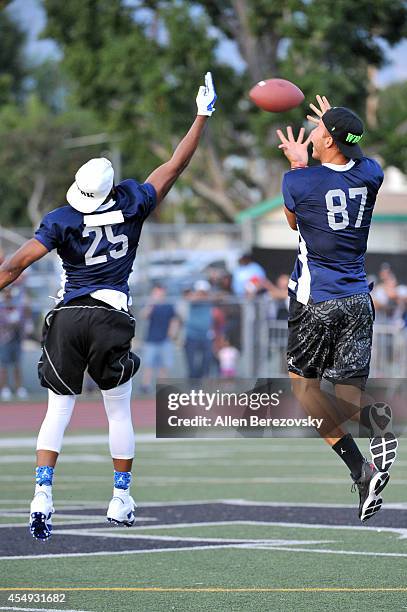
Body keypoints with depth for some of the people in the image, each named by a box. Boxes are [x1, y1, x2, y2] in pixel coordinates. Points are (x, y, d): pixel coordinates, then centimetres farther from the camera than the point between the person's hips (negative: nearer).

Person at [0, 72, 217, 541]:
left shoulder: (62, 220, -6)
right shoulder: (132, 205, -2)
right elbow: (174, 167, 7)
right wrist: (202, 117, 15)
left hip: (67, 318, 0)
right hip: (111, 320, 0)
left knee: (58, 411, 5)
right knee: (119, 412, 14)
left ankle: (42, 497, -10)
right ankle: (121, 501, 18)